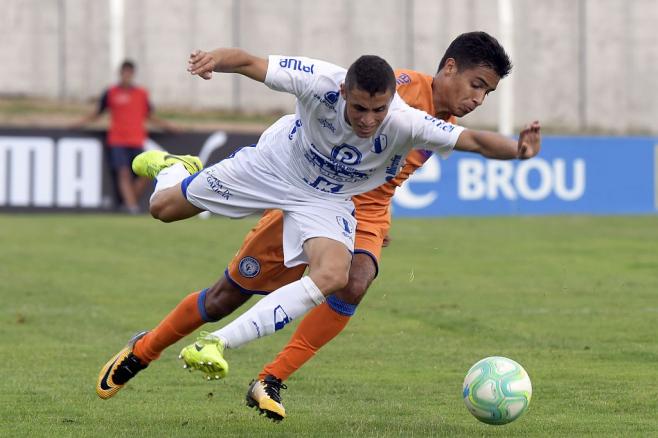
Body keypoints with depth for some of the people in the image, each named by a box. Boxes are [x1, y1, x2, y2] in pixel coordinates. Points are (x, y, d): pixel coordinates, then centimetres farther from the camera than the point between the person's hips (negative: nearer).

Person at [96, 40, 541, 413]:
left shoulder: (405, 123, -35)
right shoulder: (321, 83, -35)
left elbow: (472, 139, -37)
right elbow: (250, 63, -31)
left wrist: (517, 148, -57)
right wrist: (217, 59, -52)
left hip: (327, 200, 0)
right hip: (275, 163, 0)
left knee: (332, 276, -30)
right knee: (164, 207, 9)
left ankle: (218, 344, -24)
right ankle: (174, 168, 51)